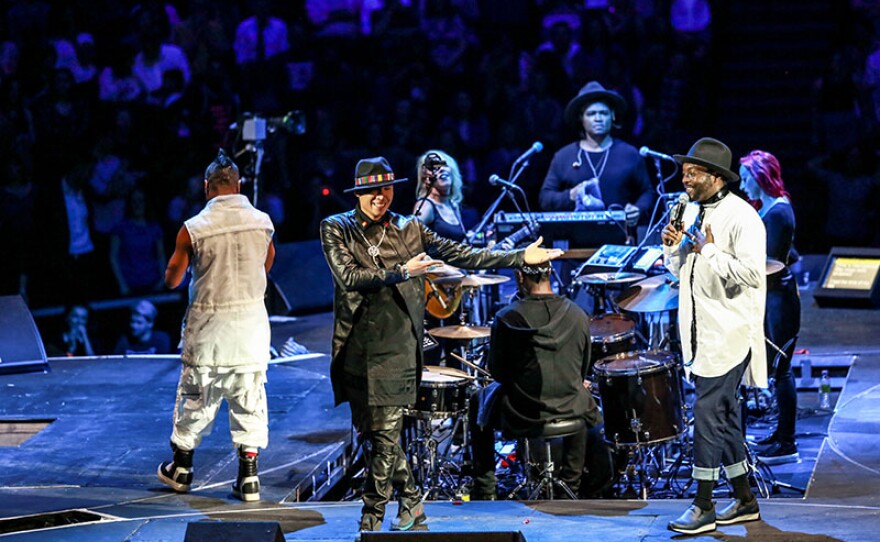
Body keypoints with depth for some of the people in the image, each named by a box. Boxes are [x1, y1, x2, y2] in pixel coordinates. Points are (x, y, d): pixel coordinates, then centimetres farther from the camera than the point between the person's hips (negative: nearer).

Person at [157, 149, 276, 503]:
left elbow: (172, 280, -2)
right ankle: (248, 477, 7)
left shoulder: (194, 229, -12)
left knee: (195, 397, 12)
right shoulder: (263, 222, -3)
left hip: (208, 324, -2)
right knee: (249, 400, 8)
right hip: (252, 318, 2)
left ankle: (181, 468, 27)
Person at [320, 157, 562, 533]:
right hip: (355, 349, 1)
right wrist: (401, 273, -17)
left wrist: (519, 258, 8)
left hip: (395, 350, -1)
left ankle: (371, 520, 0)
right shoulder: (336, 229, 5)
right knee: (370, 435, 7)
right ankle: (410, 503, 23)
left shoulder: (409, 230, 10)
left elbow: (461, 255, 11)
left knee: (385, 438, -7)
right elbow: (348, 276, -10)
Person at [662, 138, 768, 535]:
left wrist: (710, 252, -21)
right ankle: (744, 501, 22)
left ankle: (704, 507, -6)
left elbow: (752, 272, -24)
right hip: (701, 333, 9)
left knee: (707, 412, -11)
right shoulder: (693, 214, 13)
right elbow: (679, 270, 21)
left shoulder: (741, 217, -14)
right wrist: (673, 247, 2)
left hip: (729, 334, -9)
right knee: (723, 415, 13)